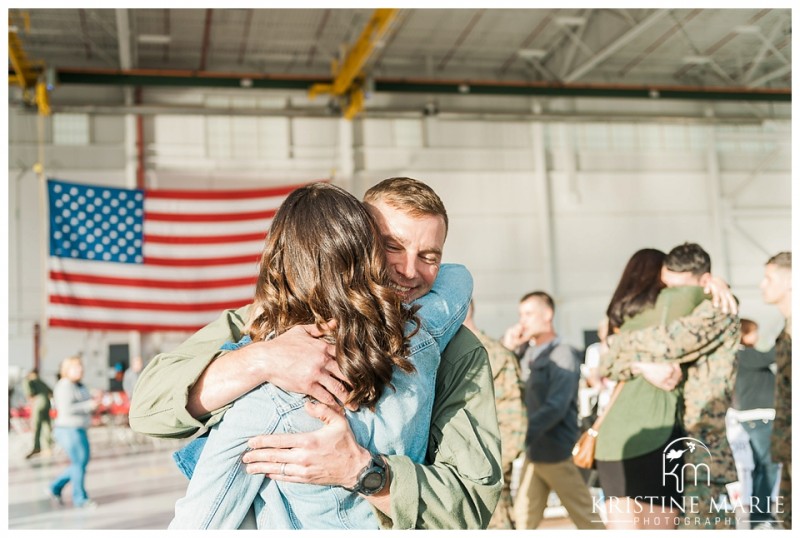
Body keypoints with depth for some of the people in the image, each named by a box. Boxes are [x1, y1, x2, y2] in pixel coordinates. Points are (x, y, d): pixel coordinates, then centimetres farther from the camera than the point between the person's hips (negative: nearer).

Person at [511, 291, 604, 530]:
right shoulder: (531, 356, 13)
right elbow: (529, 403, 12)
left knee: (586, 517, 3)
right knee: (524, 517, 10)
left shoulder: (562, 354, -11)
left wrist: (523, 434, -27)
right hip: (533, 452, 8)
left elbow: (556, 407, -21)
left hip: (556, 452, -8)